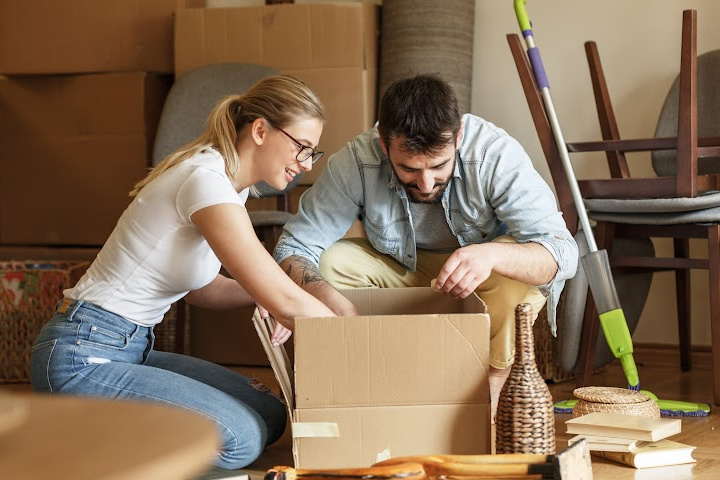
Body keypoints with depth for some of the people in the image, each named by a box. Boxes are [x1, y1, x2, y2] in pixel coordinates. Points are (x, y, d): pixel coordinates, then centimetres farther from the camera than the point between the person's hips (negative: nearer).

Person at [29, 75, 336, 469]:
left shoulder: (231, 183, 9)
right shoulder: (206, 180, -21)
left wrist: (268, 293, -2)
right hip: (82, 359, -10)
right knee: (241, 437, -22)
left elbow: (200, 287, 16)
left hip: (132, 348, 10)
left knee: (270, 416, 2)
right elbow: (287, 301, -24)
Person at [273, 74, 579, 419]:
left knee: (522, 266, -33)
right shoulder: (356, 161, -28)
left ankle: (491, 387, -11)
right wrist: (332, 301, -46)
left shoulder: (496, 154, -31)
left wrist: (491, 254, -55)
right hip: (400, 270, 2)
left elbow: (562, 252, -34)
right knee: (330, 263, -25)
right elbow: (293, 249, -24)